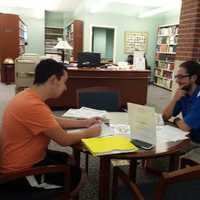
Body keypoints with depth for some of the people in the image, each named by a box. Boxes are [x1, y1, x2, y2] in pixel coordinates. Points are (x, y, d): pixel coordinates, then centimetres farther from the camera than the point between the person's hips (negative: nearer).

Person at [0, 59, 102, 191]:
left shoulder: (29, 95, -1)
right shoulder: (33, 105, -32)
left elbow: (54, 121, 11)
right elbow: (64, 140, -25)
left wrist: (84, 123, 6)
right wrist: (89, 132, -8)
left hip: (25, 156, 9)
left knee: (66, 159, 23)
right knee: (74, 173, 7)